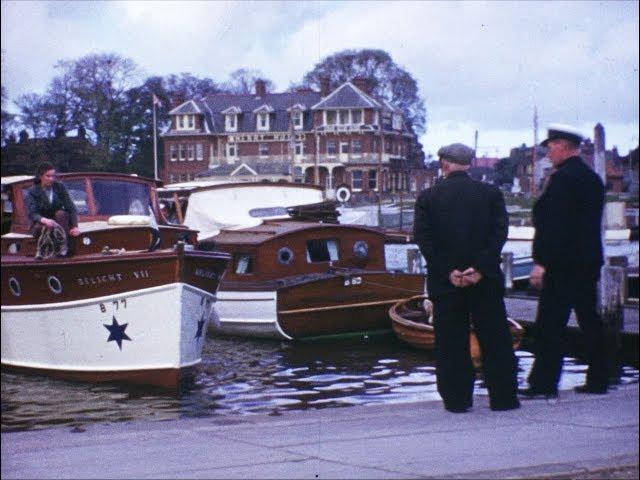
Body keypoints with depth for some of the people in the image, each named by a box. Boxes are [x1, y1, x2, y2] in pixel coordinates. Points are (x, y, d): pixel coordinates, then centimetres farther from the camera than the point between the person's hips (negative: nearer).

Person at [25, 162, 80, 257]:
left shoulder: (60, 187, -2)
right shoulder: (32, 192, -8)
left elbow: (71, 208, -7)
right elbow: (32, 214, -22)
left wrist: (75, 226, -23)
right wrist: (44, 220, -45)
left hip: (58, 222, 2)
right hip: (41, 223, -2)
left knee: (61, 213, -31)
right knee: (41, 227, -37)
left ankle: (65, 248, -37)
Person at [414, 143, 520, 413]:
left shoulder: (428, 197, 1)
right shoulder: (491, 194, 2)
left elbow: (423, 238, -6)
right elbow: (500, 232, -6)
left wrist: (448, 272, -8)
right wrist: (480, 268, -11)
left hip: (445, 281, 0)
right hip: (486, 279, 1)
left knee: (451, 342, 5)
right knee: (495, 340, 7)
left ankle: (457, 399, 6)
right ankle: (504, 397, 9)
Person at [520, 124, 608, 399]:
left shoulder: (563, 178, -14)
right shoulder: (592, 178, 15)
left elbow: (552, 224, -19)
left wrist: (541, 262, -19)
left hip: (563, 263, -9)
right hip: (588, 262, 10)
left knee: (550, 324, -6)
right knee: (589, 320, 12)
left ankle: (543, 383, -6)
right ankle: (598, 380, 16)